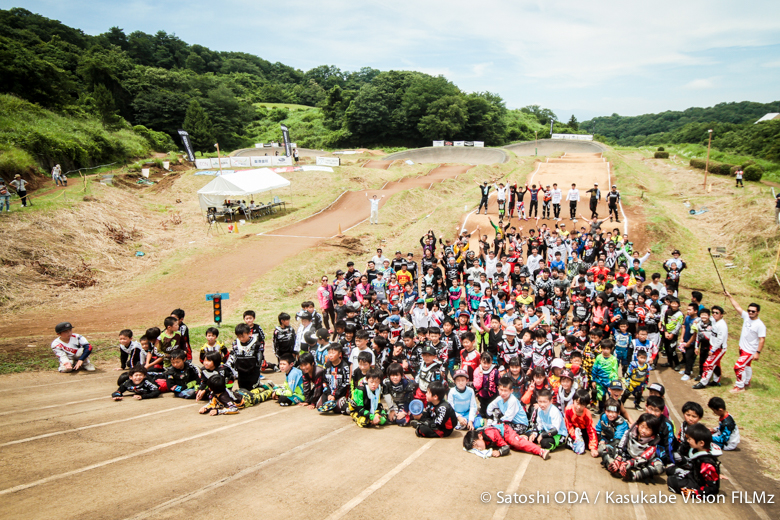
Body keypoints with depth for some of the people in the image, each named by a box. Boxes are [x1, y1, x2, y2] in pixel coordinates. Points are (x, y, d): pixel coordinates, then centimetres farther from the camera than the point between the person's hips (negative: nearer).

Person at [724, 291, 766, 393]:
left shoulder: (760, 325, -21)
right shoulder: (746, 317, -4)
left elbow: (762, 339, -22)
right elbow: (737, 307, 0)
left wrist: (758, 352, -24)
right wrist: (729, 296, -2)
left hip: (750, 351, -7)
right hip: (742, 348, 8)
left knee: (738, 366, -10)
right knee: (746, 366, 24)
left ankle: (740, 386, 3)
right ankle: (747, 382, 43)